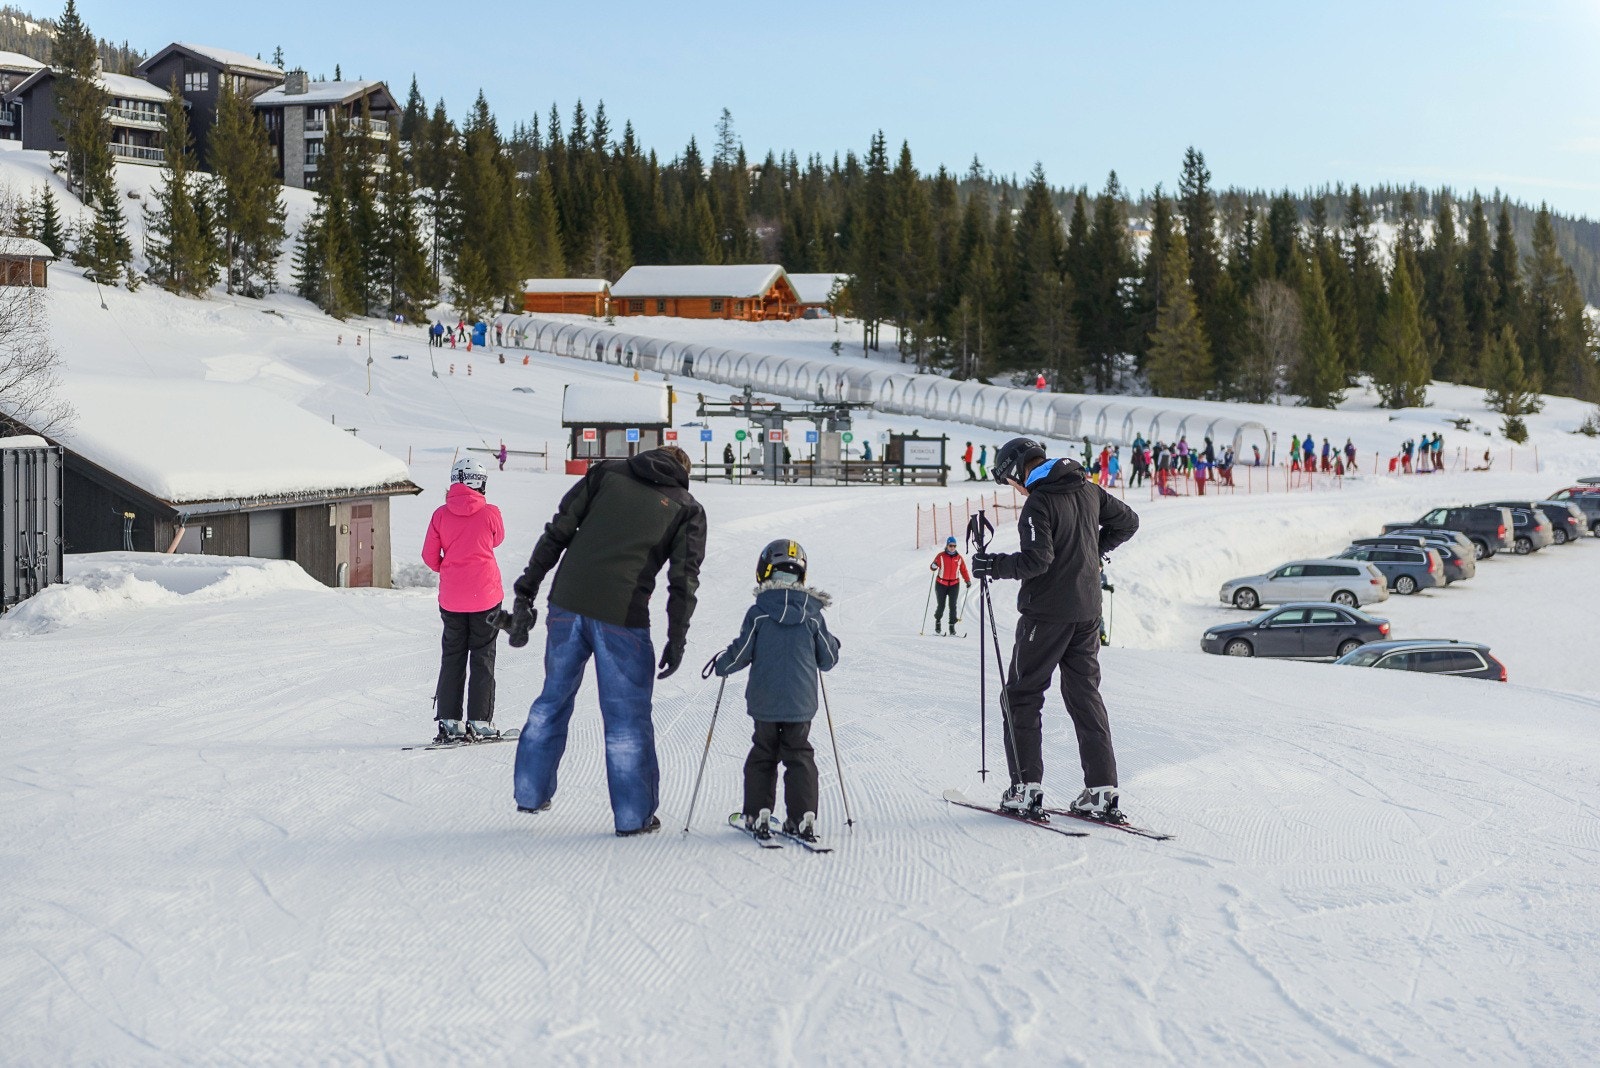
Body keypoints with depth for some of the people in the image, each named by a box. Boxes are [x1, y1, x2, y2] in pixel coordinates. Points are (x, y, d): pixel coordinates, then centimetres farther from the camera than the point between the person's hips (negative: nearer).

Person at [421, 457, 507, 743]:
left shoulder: (441, 514, -3)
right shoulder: (489, 513, -9)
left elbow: (429, 556, 0)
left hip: (451, 599, 2)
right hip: (485, 596, -2)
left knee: (452, 658, 11)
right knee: (482, 658, 6)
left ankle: (449, 722, 9)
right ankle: (479, 722, 4)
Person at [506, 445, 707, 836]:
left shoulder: (607, 472, 13)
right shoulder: (688, 509, 10)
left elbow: (557, 533, 7)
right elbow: (683, 579, 2)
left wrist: (526, 592, 9)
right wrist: (676, 641, 8)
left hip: (568, 603, 3)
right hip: (623, 615, -3)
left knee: (553, 698, 21)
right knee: (627, 716, 8)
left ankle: (531, 791, 30)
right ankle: (633, 815, 13)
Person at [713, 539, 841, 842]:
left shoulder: (758, 613, -8)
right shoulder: (812, 614, -2)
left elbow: (741, 653, -6)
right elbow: (827, 660, 5)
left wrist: (721, 664, 14)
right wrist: (833, 645, 27)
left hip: (764, 703, -1)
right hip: (802, 704, 1)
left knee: (762, 755, 12)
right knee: (799, 756, 9)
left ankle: (758, 817, 9)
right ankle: (803, 819, 1)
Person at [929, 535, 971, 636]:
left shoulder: (958, 558, 5)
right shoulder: (941, 556, -4)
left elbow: (963, 570, 11)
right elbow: (933, 567, -8)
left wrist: (968, 581, 4)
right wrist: (934, 566, -31)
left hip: (954, 584, 2)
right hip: (941, 584, -2)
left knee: (952, 606, -6)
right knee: (941, 606, -2)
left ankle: (952, 627, -3)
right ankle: (937, 621, 23)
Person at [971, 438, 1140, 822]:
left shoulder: (1038, 503, -15)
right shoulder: (1088, 491, 8)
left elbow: (1036, 560, -24)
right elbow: (1128, 522, 20)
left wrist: (994, 565, -12)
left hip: (1047, 613, -7)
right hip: (1087, 611, 7)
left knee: (1021, 697, 3)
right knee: (1085, 696, 11)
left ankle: (1027, 789, -3)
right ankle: (1102, 792, 6)